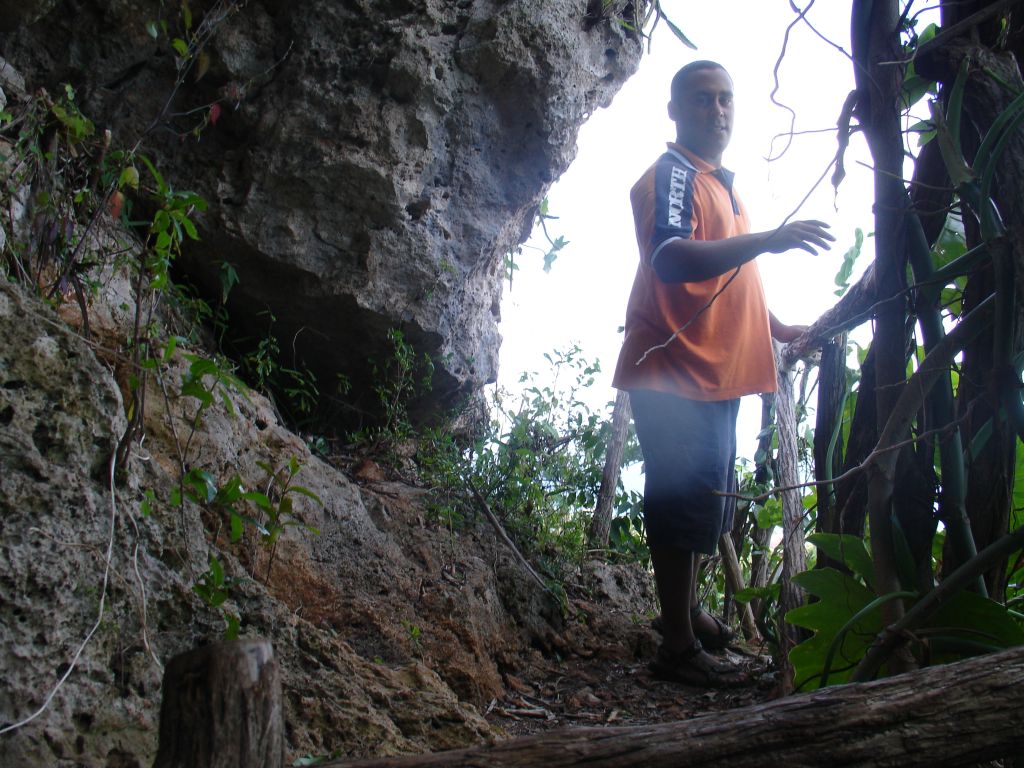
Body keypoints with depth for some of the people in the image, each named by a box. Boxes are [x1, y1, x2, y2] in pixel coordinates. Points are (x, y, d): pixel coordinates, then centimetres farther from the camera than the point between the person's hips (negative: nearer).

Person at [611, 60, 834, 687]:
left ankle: (689, 611, 35)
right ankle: (679, 648, 2)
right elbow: (671, 260, -31)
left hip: (715, 376, 10)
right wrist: (767, 240, -39)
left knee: (706, 503, 19)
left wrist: (781, 330, 26)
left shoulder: (720, 185, 20)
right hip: (675, 376, -10)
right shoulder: (672, 175, -11)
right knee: (686, 500, -7)